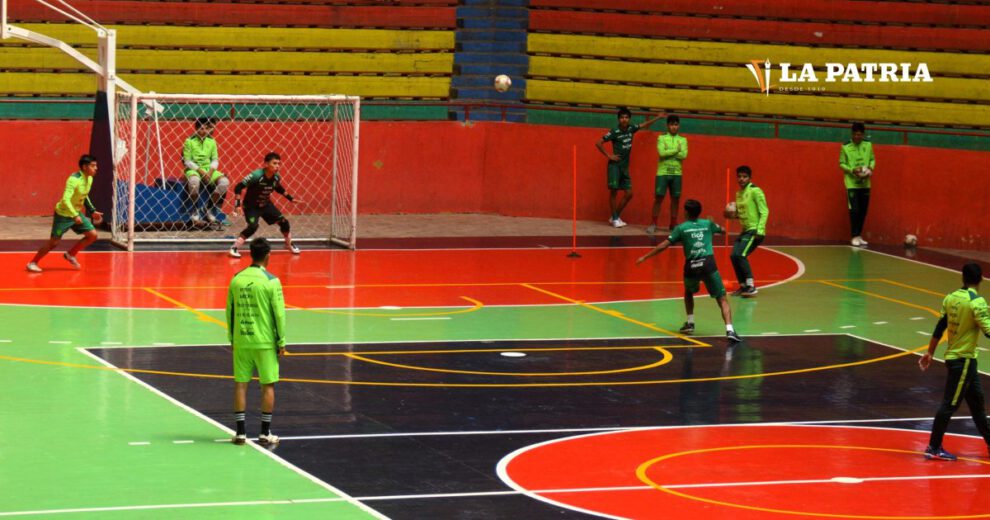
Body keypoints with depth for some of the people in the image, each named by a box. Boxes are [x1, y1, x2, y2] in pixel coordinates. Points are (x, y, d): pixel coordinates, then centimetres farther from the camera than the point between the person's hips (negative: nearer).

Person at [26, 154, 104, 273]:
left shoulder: (89, 179, -1)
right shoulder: (74, 180, -28)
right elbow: (66, 199, -36)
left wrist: (92, 211, 14)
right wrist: (75, 216, -43)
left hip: (76, 213, 8)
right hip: (63, 214, -8)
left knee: (92, 235, -1)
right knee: (54, 242, -4)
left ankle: (70, 255, 16)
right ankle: (32, 263, 11)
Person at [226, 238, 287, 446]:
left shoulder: (236, 279, 1)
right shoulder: (271, 281, -11)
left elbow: (230, 311, 7)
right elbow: (279, 313, -10)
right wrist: (281, 342, 0)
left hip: (241, 341, 3)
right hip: (265, 341, -3)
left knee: (240, 384, 8)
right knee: (268, 385, 6)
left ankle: (240, 432, 7)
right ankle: (265, 433, 7)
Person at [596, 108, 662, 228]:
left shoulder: (631, 129, 6)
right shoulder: (614, 132, -11)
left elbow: (645, 125, 23)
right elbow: (598, 143, -10)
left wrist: (658, 118, 20)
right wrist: (608, 155, -11)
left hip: (625, 166, 6)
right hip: (615, 165, -6)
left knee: (629, 193, 2)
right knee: (614, 191, -6)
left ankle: (615, 217, 13)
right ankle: (615, 219, 1)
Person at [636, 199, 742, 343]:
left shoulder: (681, 228, 8)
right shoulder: (708, 224, 14)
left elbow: (663, 245, 4)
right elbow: (723, 231, 35)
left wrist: (644, 257, 11)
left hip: (691, 266, 0)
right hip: (708, 264, 0)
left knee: (688, 293, 33)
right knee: (722, 299, 1)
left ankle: (690, 323, 26)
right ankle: (729, 330, -17)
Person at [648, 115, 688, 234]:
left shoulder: (683, 140, 8)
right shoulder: (661, 138, 2)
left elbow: (684, 155, -6)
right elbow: (662, 153, -14)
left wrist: (668, 152, -9)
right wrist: (676, 150, -9)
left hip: (676, 173, 3)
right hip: (663, 172, -3)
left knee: (675, 199, 5)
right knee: (658, 198, -4)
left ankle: (673, 224, 15)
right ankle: (654, 224, 0)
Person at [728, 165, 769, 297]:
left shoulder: (755, 191, -11)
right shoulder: (739, 193, 13)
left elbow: (764, 212, -15)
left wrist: (760, 231, -22)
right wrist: (733, 215, 4)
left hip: (755, 231, -8)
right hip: (745, 230, 8)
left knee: (740, 255, -20)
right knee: (734, 256, 1)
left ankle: (751, 286, -16)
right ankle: (743, 285, 13)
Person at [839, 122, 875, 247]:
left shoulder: (868, 145, 2)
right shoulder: (846, 147, -8)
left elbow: (872, 159, 12)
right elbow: (841, 164, -4)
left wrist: (870, 168, -9)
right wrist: (852, 170, -19)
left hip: (865, 184, 4)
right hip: (852, 183, -4)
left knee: (863, 211, 7)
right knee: (854, 210, -9)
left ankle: (859, 236, 18)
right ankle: (855, 237, -1)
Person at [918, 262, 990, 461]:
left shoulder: (951, 298, 2)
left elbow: (939, 328, 7)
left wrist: (930, 353, 15)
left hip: (953, 356, 8)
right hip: (963, 360, -8)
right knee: (950, 404, -3)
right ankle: (933, 448, 0)